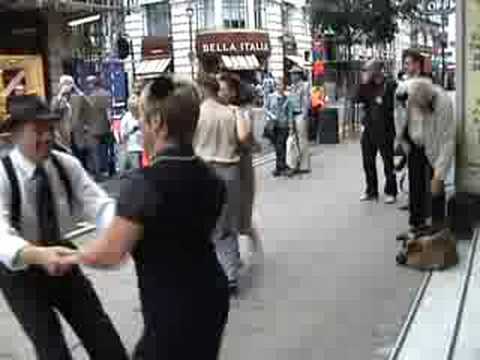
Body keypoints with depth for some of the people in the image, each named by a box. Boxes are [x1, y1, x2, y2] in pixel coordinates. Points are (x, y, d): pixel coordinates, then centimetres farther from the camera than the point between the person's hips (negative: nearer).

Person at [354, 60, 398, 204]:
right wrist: (364, 83, -9)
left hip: (384, 130, -6)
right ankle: (371, 190, 24)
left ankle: (390, 192, 14)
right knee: (368, 162, 12)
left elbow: (394, 107, -8)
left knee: (388, 162, 3)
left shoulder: (390, 85, -8)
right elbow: (357, 99, -2)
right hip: (368, 129, 6)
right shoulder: (368, 87, 9)